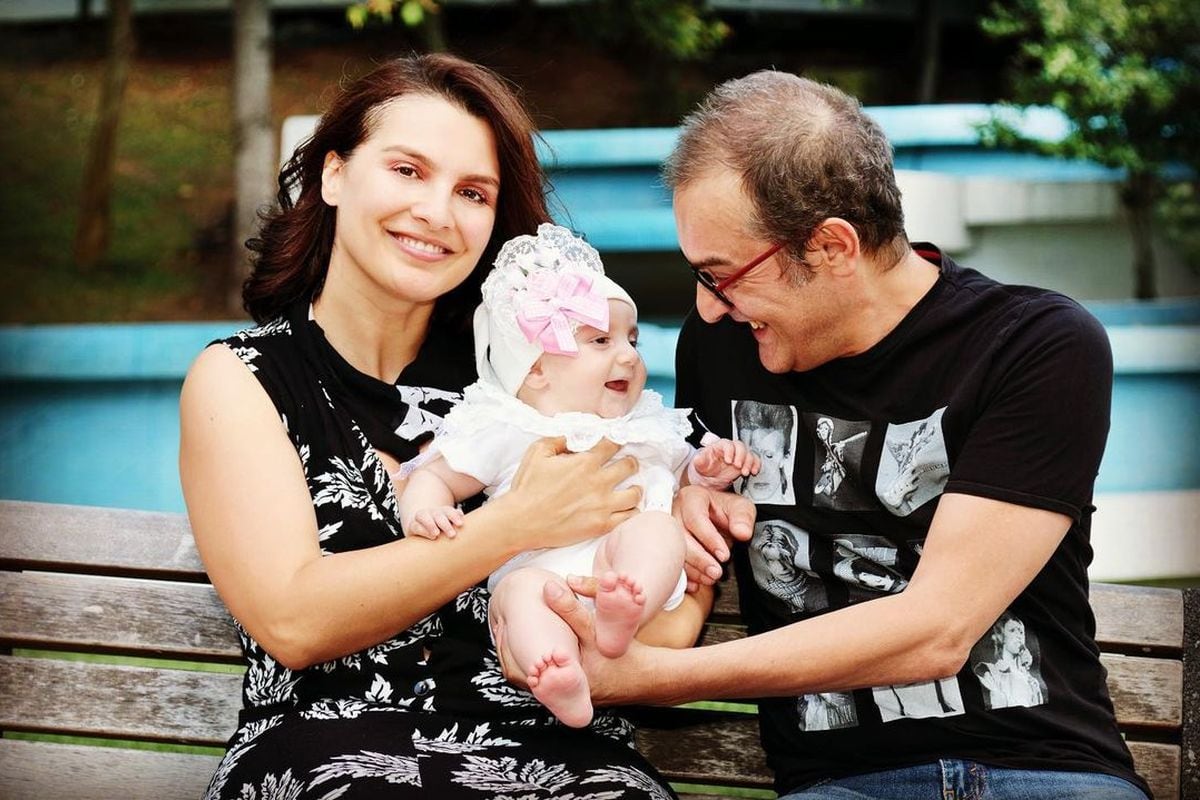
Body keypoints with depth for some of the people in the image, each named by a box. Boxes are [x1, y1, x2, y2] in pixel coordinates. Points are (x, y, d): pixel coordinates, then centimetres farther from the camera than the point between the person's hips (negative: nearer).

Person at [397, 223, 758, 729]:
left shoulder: (645, 430, 30)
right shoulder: (503, 433, 20)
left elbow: (680, 479, 38)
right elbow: (434, 476, 21)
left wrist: (706, 472, 13)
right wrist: (424, 513, -3)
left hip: (634, 572, 2)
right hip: (539, 568, -2)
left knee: (656, 526, -27)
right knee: (522, 588, -35)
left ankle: (623, 617, -54)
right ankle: (565, 687, -59)